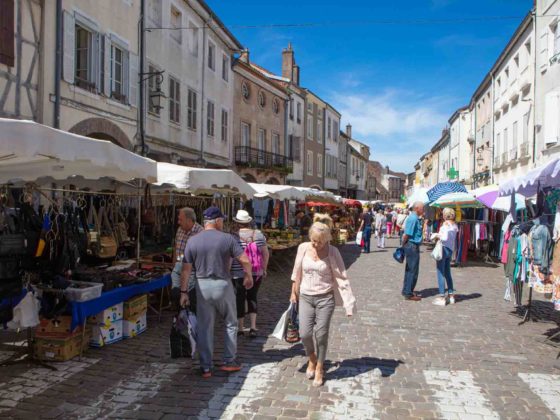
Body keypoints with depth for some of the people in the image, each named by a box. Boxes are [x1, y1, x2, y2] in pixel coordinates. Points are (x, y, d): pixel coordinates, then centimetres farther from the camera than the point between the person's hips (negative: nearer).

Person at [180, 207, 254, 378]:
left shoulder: (192, 241, -2)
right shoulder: (227, 238, -9)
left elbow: (186, 269, -2)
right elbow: (245, 260, -11)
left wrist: (183, 291, 6)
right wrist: (249, 277, 7)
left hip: (202, 286, 2)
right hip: (223, 285, -2)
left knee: (204, 327, 11)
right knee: (231, 324, 16)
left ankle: (205, 367, 16)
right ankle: (229, 361, 21)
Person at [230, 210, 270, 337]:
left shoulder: (234, 237, -12)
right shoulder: (258, 234, -1)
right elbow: (266, 253, 1)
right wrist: (264, 269, 12)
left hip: (239, 274, -3)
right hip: (256, 273, 4)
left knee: (240, 299, 9)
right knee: (252, 297, 16)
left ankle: (240, 328, 18)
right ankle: (253, 326, 8)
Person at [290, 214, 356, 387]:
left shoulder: (332, 252, -12)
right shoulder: (303, 248, -5)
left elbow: (342, 278, -10)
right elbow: (297, 272, 8)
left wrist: (349, 303, -14)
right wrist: (293, 293, 13)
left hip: (325, 298, -2)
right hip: (306, 297, 2)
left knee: (321, 334, 3)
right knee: (305, 333, -2)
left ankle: (319, 368, 25)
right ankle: (312, 358, 30)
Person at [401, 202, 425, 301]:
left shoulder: (415, 218, 13)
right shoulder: (413, 218, -18)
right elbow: (406, 234, -21)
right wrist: (404, 244, -9)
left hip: (413, 246, 10)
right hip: (412, 246, -10)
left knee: (409, 270, 17)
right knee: (412, 271, -3)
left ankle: (406, 291, 27)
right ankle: (408, 293, 5)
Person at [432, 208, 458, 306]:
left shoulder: (446, 224, -13)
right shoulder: (454, 225, 9)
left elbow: (445, 238, -22)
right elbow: (455, 239, 11)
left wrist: (437, 235, -7)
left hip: (444, 248, -8)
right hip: (451, 250, 8)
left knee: (441, 273, -2)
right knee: (447, 273, 18)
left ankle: (442, 298, -1)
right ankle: (451, 295, 24)